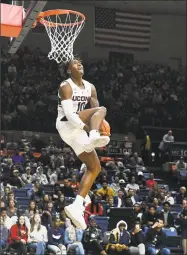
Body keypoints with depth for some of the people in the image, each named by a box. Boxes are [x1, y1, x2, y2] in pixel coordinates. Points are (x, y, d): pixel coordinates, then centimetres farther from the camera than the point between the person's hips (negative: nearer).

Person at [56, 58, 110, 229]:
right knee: (101, 110, -27)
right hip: (67, 125, -9)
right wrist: (88, 128, -25)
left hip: (77, 129, 9)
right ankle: (94, 137, -57)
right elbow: (69, 113, -20)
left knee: (95, 167, 4)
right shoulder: (66, 87, -10)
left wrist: (101, 124, -9)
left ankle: (77, 206, -2)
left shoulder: (90, 88, 15)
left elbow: (96, 109, 13)